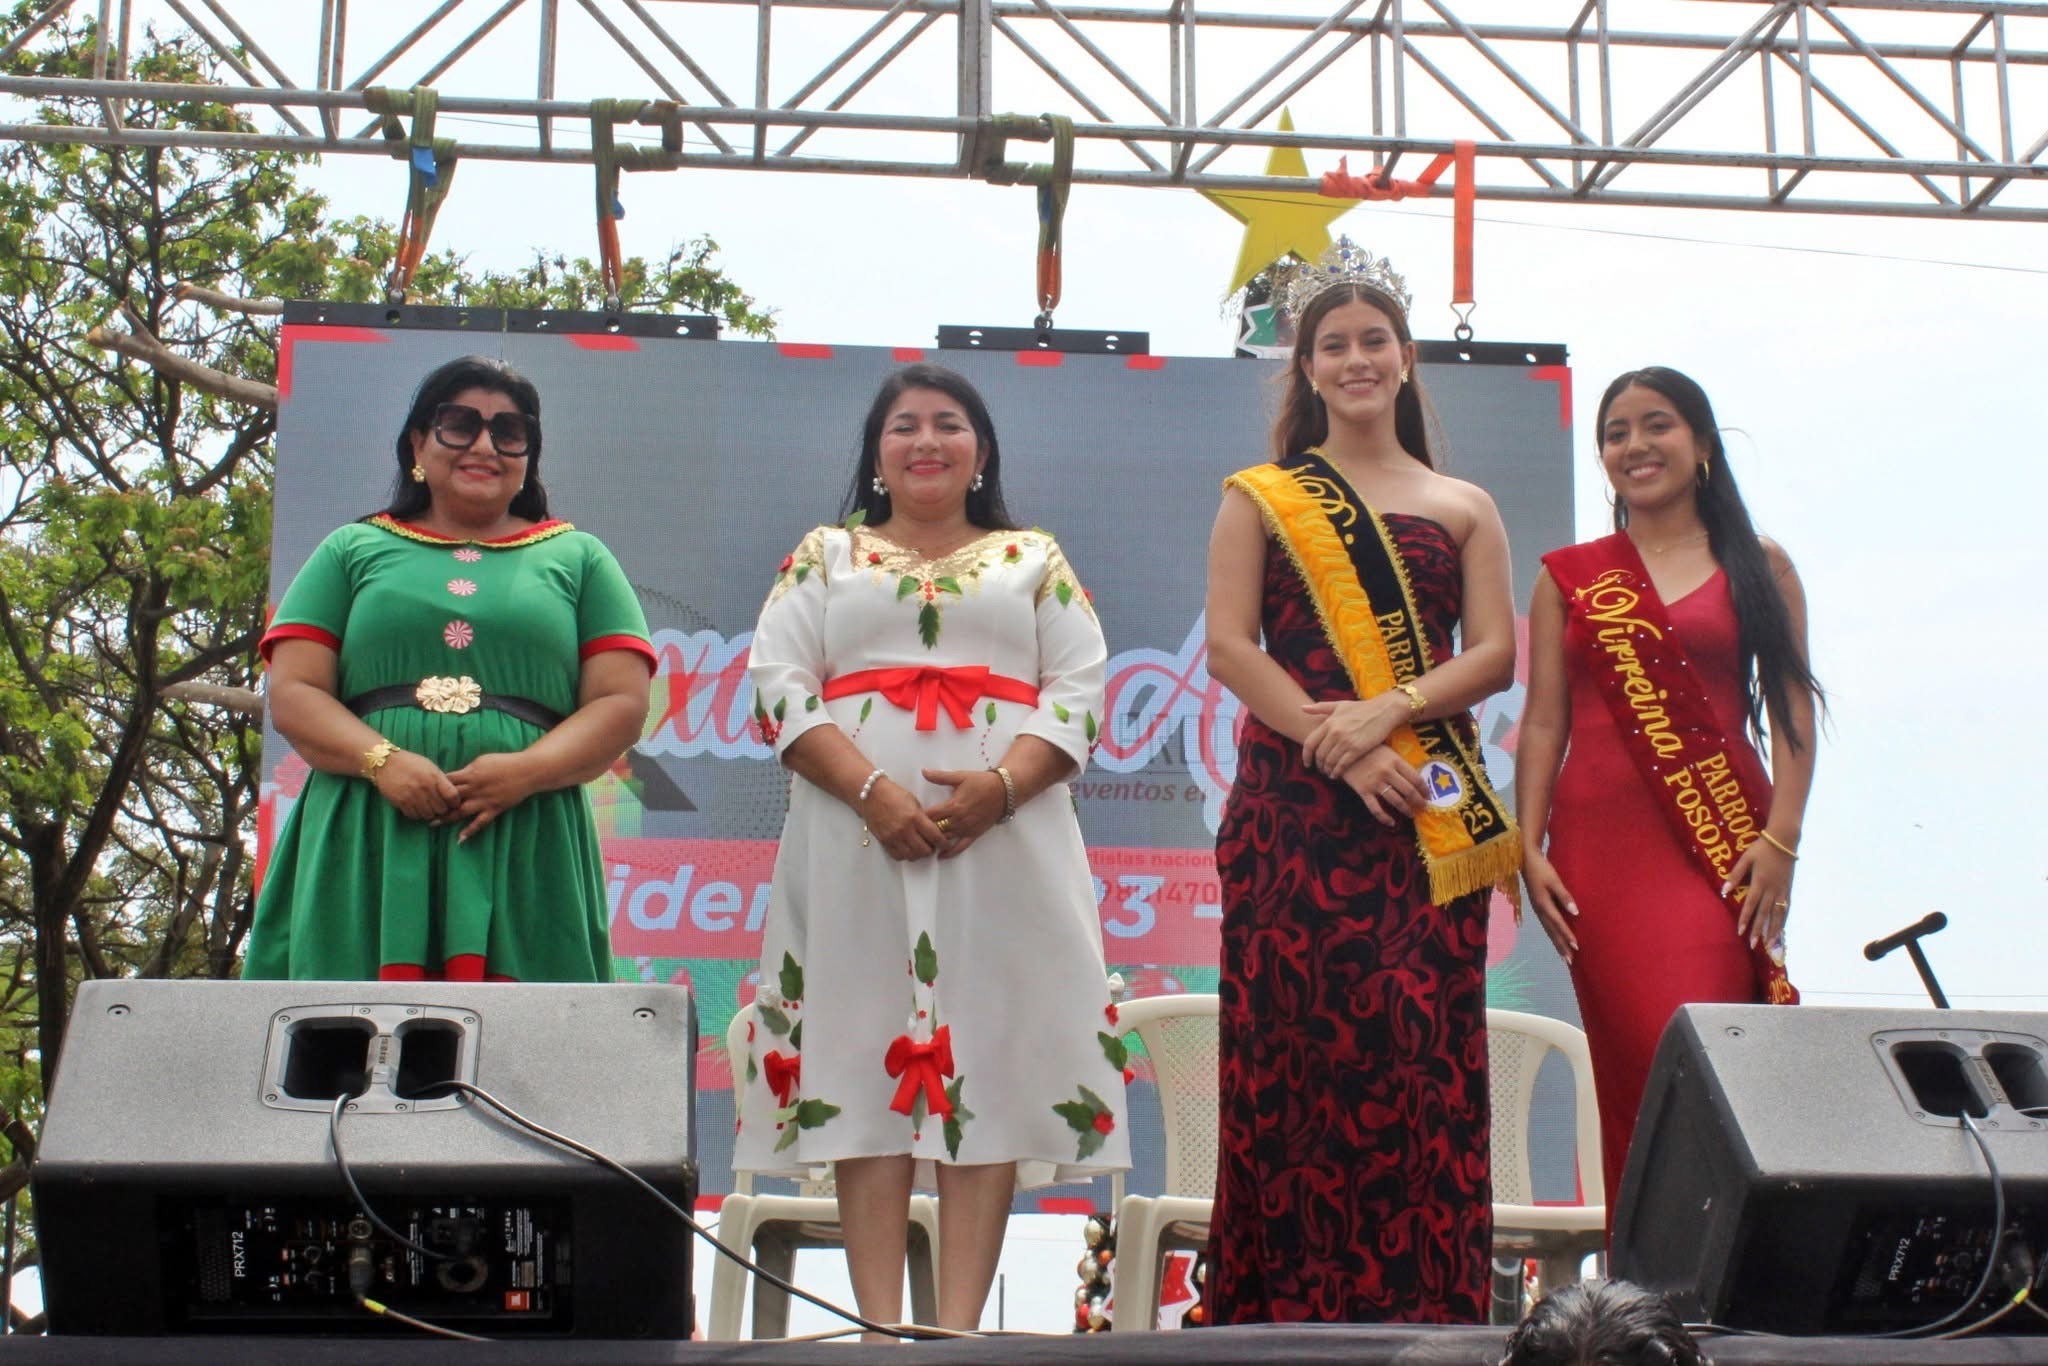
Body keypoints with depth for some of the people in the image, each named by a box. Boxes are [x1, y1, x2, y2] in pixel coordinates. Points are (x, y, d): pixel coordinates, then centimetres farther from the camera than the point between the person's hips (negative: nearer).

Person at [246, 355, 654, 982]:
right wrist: (382, 762, -10)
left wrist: (526, 771, -9)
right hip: (366, 854, 0)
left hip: (525, 855, 0)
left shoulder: (577, 556, 19)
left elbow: (622, 704, 9)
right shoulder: (353, 551, 19)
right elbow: (292, 693, 10)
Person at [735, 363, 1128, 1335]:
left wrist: (1003, 783, -13)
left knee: (991, 1063, -5)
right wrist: (872, 790, -13)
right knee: (864, 1060, -5)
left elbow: (1080, 690, 5)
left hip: (1005, 839, 0)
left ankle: (961, 1326, -4)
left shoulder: (1036, 560, 16)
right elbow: (780, 687, 2)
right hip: (860, 841, 0)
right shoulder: (826, 556, 15)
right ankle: (879, 1327, -3)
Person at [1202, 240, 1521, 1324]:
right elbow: (1230, 645, 0)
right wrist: (1334, 743, -13)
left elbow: (1495, 654, 5)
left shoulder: (1462, 508, 16)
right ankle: (1292, 1294, 0)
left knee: (1421, 1049, -5)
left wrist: (1391, 709, -13)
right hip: (1294, 806, -1)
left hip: (1429, 812, 1)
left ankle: (1420, 1298, 0)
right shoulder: (1258, 500, 11)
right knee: (1295, 1047, -6)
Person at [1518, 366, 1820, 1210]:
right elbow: (1543, 721, 9)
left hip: (1723, 845, -1)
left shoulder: (1759, 568, 11)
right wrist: (1529, 848, -1)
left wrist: (1779, 839, -6)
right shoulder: (1570, 578, 13)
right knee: (1637, 1066, -5)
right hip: (1603, 847, 1)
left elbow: (1793, 712, 5)